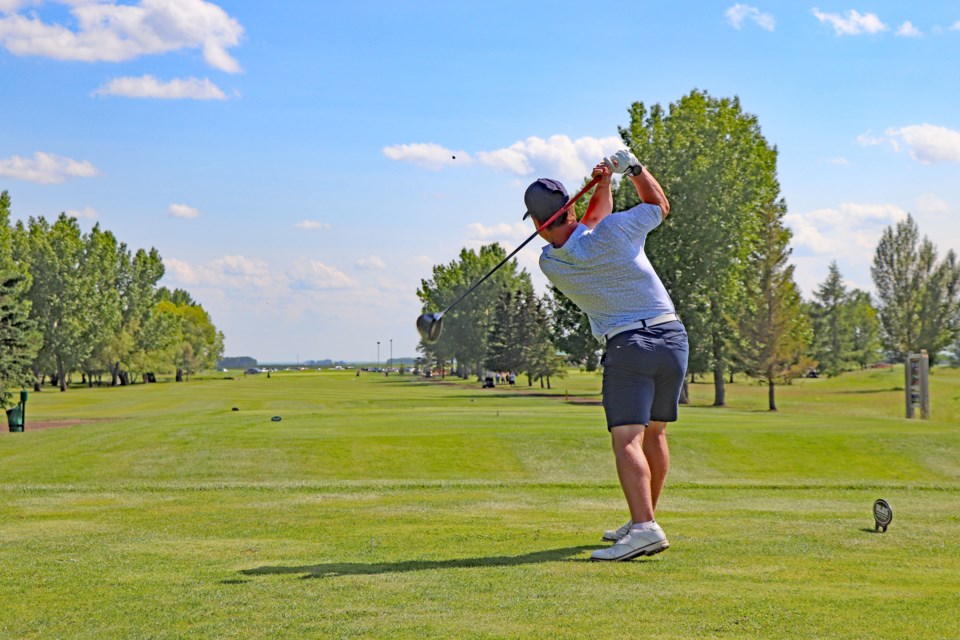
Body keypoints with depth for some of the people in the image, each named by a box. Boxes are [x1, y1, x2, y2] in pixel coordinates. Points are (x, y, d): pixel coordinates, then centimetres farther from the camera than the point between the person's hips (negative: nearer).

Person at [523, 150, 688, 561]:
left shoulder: (550, 263, -2)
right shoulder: (615, 231, -5)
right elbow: (659, 205, 15)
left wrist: (603, 183, 11)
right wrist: (633, 167, 16)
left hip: (627, 346, -4)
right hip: (673, 337, 4)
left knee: (627, 440, -13)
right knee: (654, 435, 15)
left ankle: (645, 528, -31)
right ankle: (642, 521, 25)